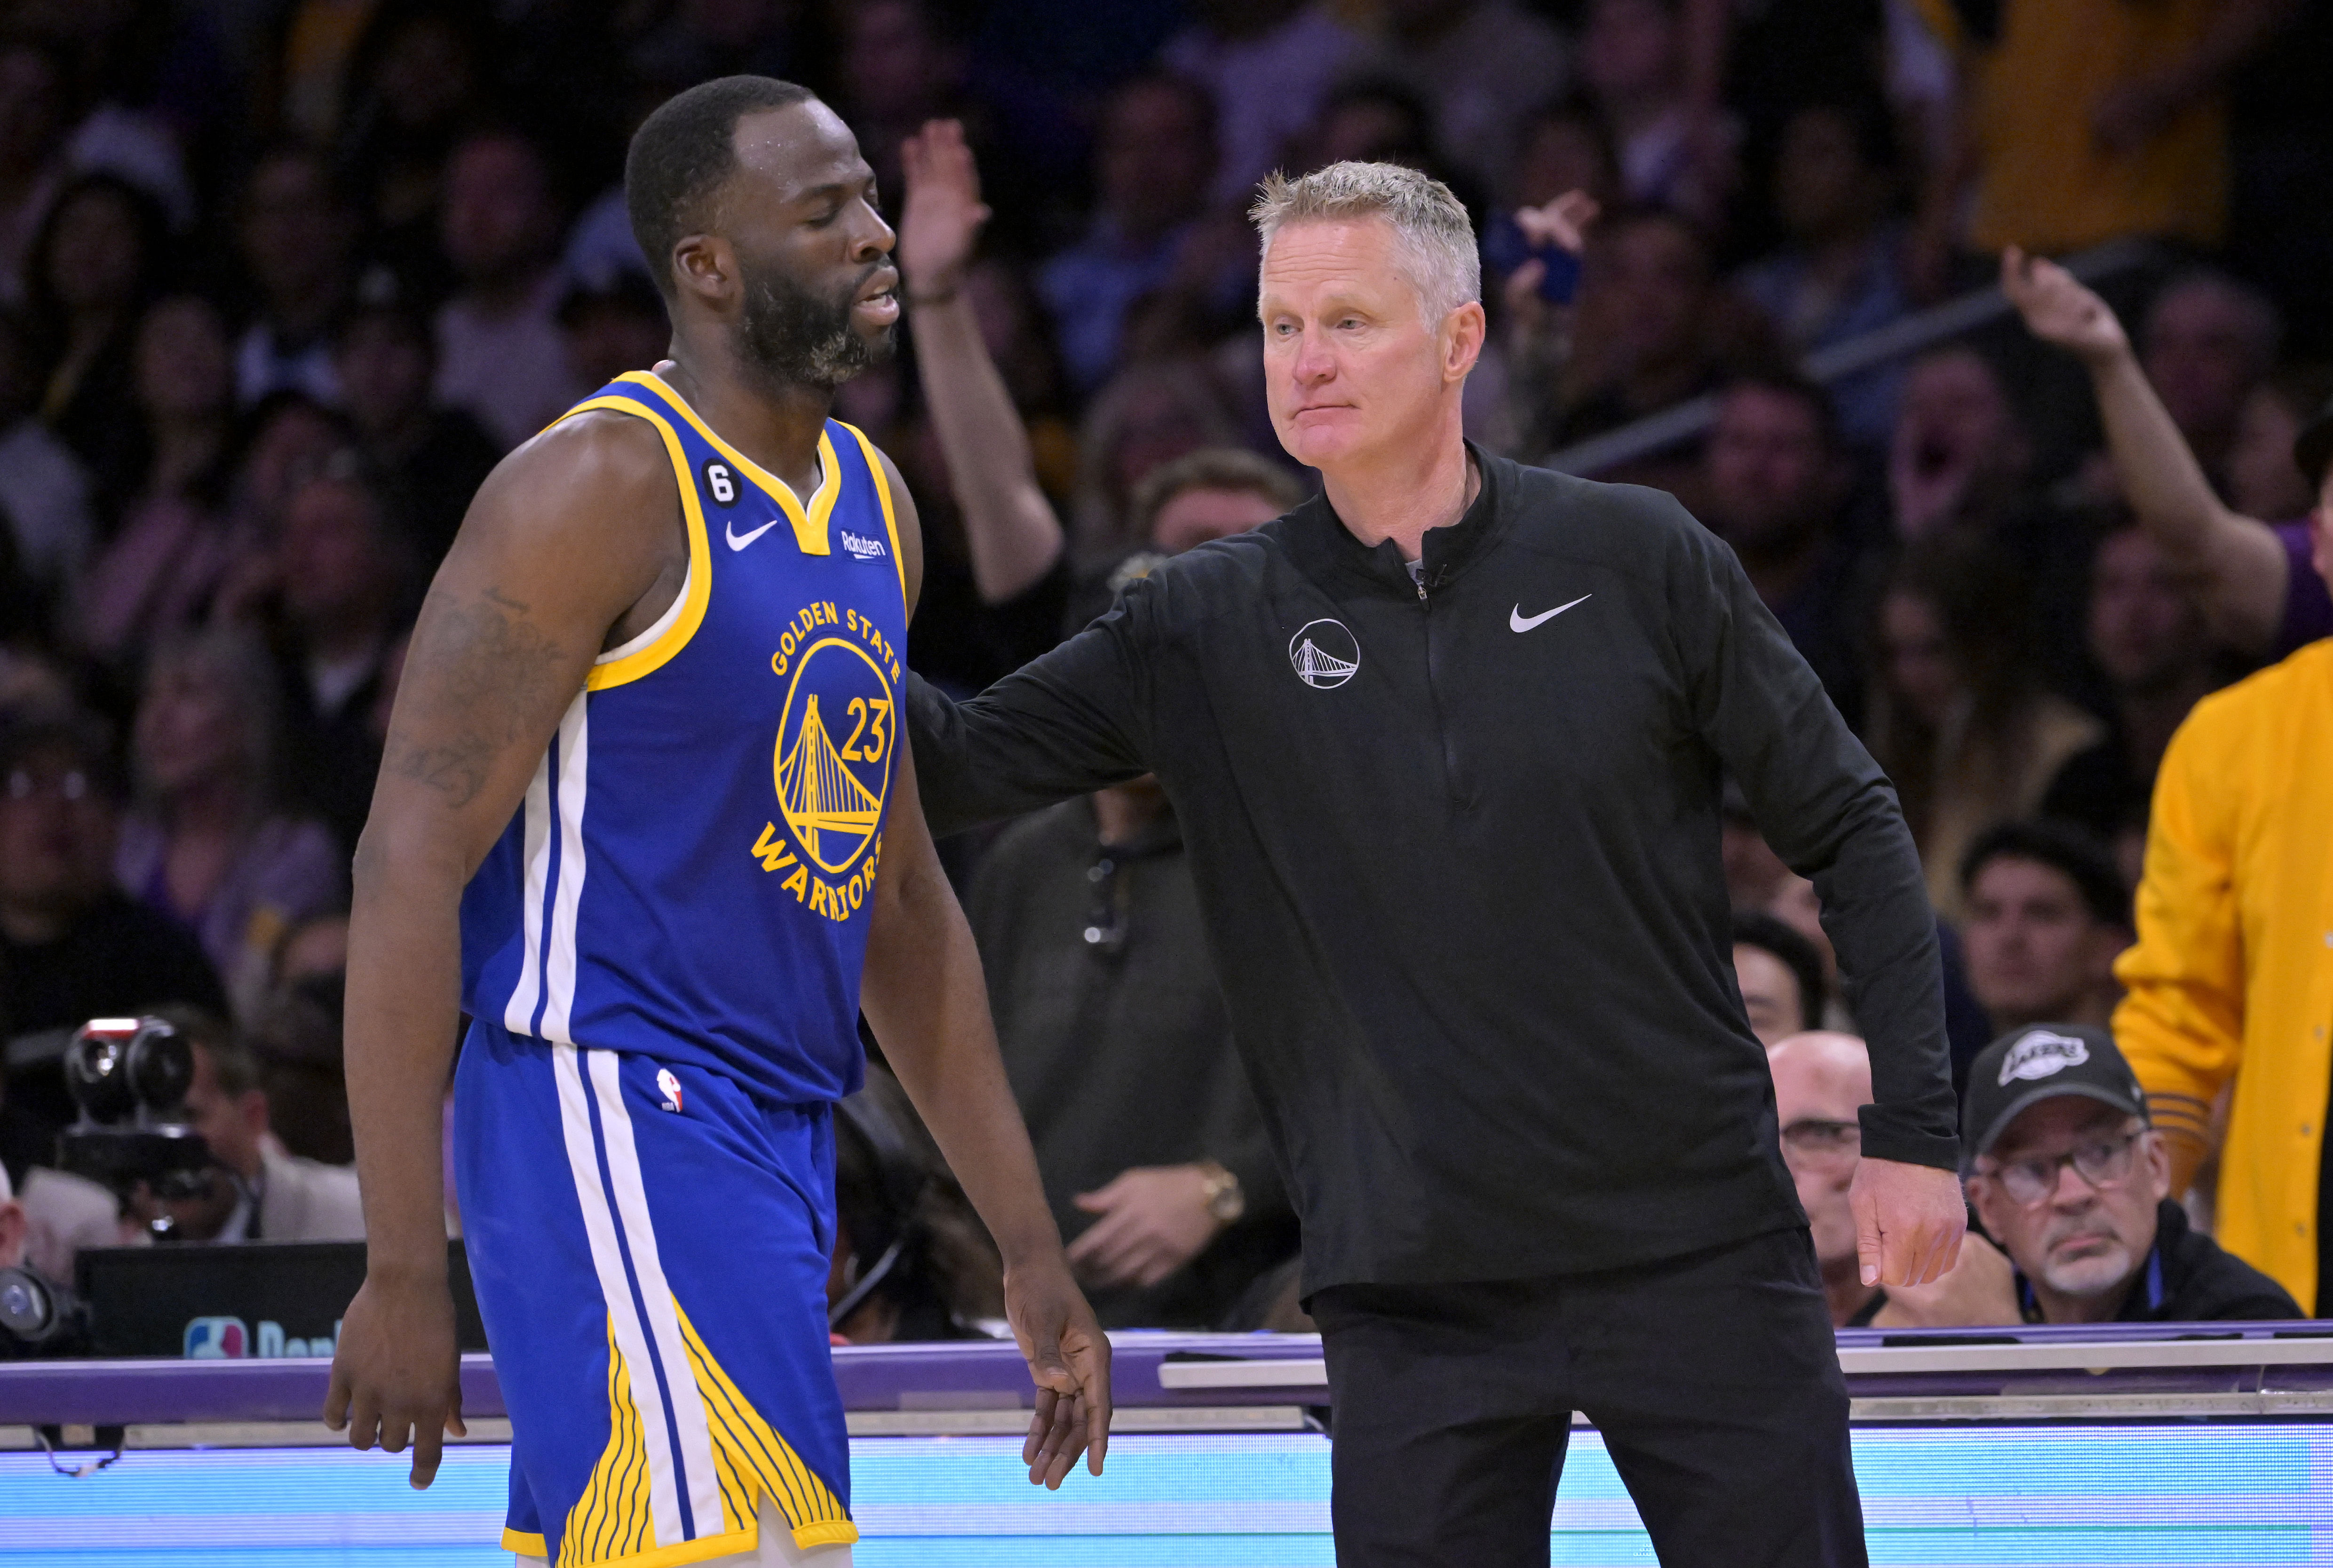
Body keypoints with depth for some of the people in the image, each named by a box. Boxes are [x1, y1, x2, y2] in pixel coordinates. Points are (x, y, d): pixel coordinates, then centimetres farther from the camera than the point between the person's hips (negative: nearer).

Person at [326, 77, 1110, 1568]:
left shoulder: (875, 503, 15)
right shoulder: (600, 489, -11)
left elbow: (901, 895, 23)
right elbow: (411, 866, -15)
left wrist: (1030, 1248, 19)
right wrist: (403, 1275, -19)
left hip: (778, 1145, 9)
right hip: (609, 1122, -9)